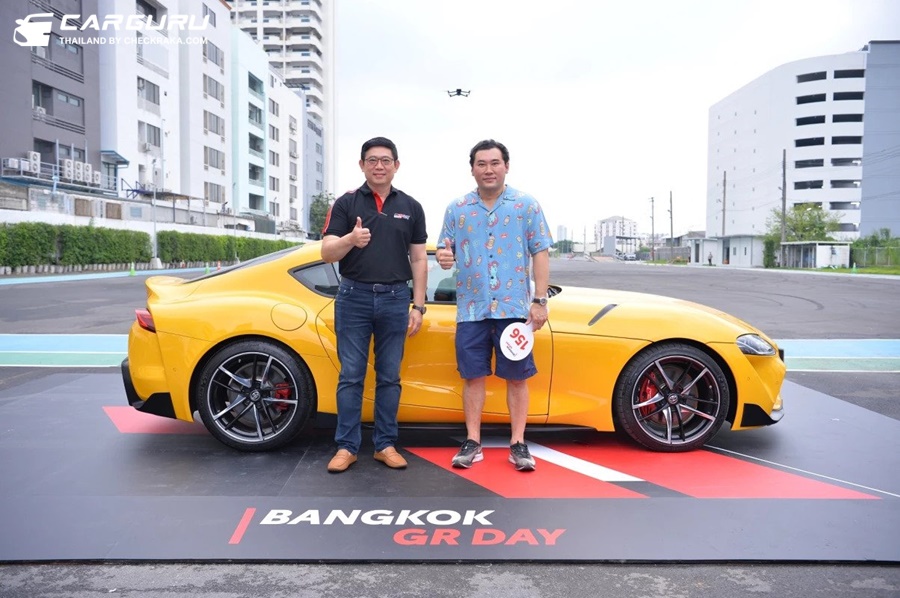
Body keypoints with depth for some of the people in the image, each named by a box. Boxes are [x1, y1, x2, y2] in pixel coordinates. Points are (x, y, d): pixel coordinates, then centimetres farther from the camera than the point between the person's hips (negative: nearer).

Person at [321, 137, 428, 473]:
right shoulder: (346, 203, 3)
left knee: (389, 377, 7)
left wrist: (418, 306, 1)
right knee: (351, 376, 2)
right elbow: (327, 253, -4)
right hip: (354, 297, -1)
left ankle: (385, 445, 17)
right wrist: (350, 239, -26)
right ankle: (346, 446, 11)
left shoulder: (411, 207, 8)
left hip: (395, 298, 1)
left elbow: (418, 259, 8)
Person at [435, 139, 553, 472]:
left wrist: (540, 301, -6)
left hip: (514, 308, -2)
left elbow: (540, 253, 1)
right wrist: (444, 257, -15)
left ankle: (518, 444, 13)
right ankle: (472, 442, 16)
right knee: (472, 375, 6)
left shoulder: (526, 206, 3)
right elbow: (445, 251, 11)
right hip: (471, 309, 2)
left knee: (517, 377, 3)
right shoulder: (457, 209, 10)